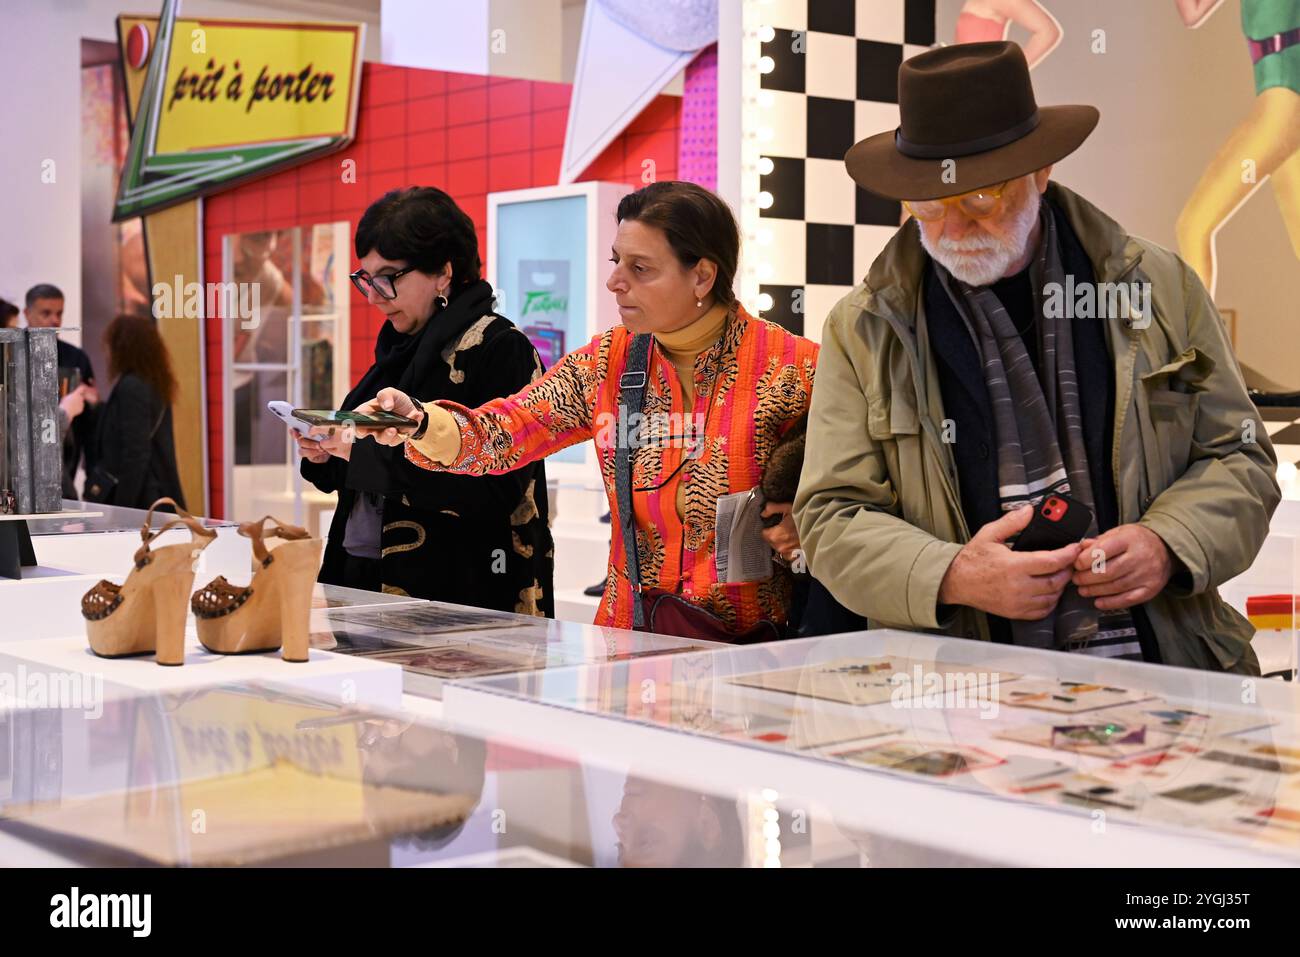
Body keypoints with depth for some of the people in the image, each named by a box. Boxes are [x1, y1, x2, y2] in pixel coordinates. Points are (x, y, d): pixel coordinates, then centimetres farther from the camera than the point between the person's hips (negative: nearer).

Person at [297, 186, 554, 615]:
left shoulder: (500, 348, -11)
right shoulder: (402, 347, 13)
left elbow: (496, 490, -21)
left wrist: (371, 451, -21)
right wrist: (326, 456, 0)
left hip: (457, 594, -7)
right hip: (365, 576, 7)